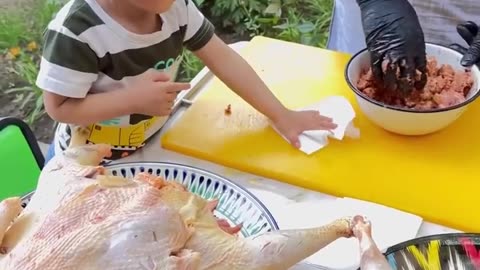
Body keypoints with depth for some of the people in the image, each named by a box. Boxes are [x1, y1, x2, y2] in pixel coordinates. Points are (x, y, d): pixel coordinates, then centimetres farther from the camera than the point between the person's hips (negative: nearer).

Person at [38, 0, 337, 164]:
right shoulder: (77, 31, -32)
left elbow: (222, 58, -14)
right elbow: (59, 107, -25)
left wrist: (282, 115, -16)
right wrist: (134, 99, -34)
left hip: (153, 147, 5)